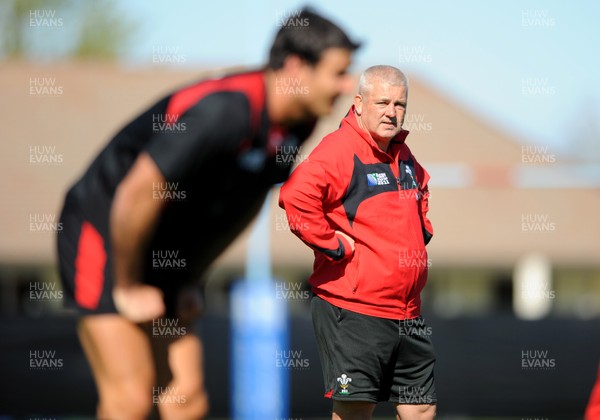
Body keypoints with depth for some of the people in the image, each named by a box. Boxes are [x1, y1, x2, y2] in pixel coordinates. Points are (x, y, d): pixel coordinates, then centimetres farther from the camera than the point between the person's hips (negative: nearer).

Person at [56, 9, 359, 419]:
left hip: (161, 258, 8)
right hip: (105, 235, -8)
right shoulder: (224, 111, -29)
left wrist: (190, 280, 13)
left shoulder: (297, 123, 0)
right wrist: (128, 288, -16)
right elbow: (137, 195, -27)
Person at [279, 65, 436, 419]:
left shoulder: (403, 154, 15)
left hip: (408, 312, 8)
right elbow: (295, 196, -29)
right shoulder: (339, 149, -13)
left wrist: (422, 229, 22)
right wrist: (334, 246, -22)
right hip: (354, 312, -8)